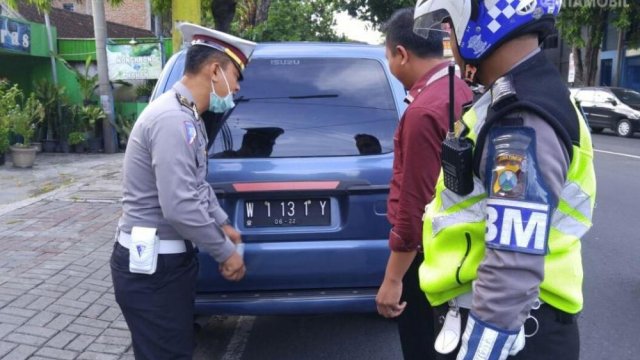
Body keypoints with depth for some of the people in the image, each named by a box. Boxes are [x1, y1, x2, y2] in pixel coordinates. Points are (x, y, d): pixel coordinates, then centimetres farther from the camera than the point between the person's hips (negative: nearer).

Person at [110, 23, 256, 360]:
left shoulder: (186, 116, 11)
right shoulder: (173, 119, -23)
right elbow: (179, 206, -28)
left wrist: (222, 224, 23)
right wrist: (225, 252, -16)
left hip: (169, 256, 10)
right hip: (150, 265, -10)